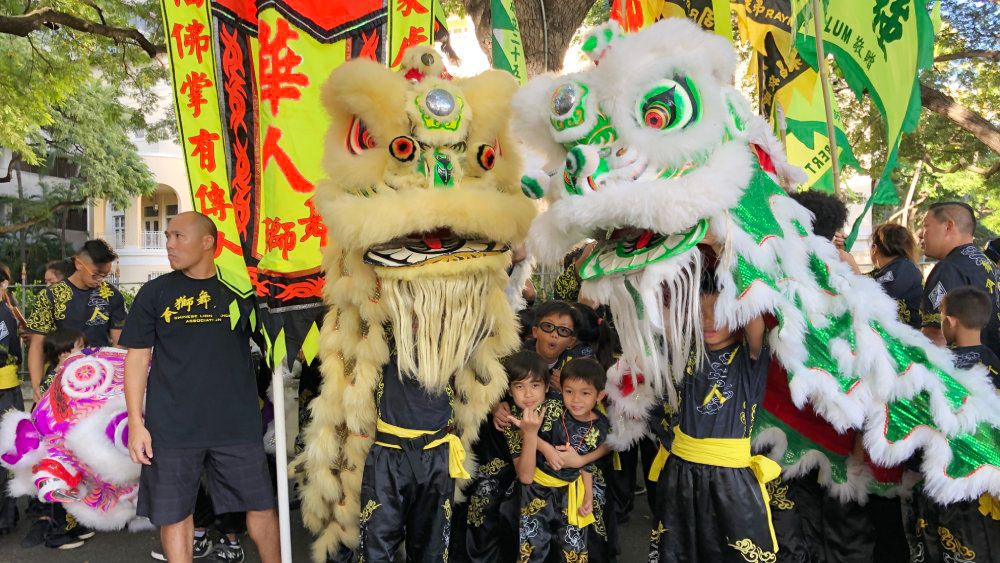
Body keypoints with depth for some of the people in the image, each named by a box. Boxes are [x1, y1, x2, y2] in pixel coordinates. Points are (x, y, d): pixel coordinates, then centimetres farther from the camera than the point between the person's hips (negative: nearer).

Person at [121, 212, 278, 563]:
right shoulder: (155, 293, 4)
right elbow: (137, 358, 4)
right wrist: (135, 422, -2)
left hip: (237, 424, 0)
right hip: (170, 428, 1)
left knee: (261, 505, 5)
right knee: (174, 513, 10)